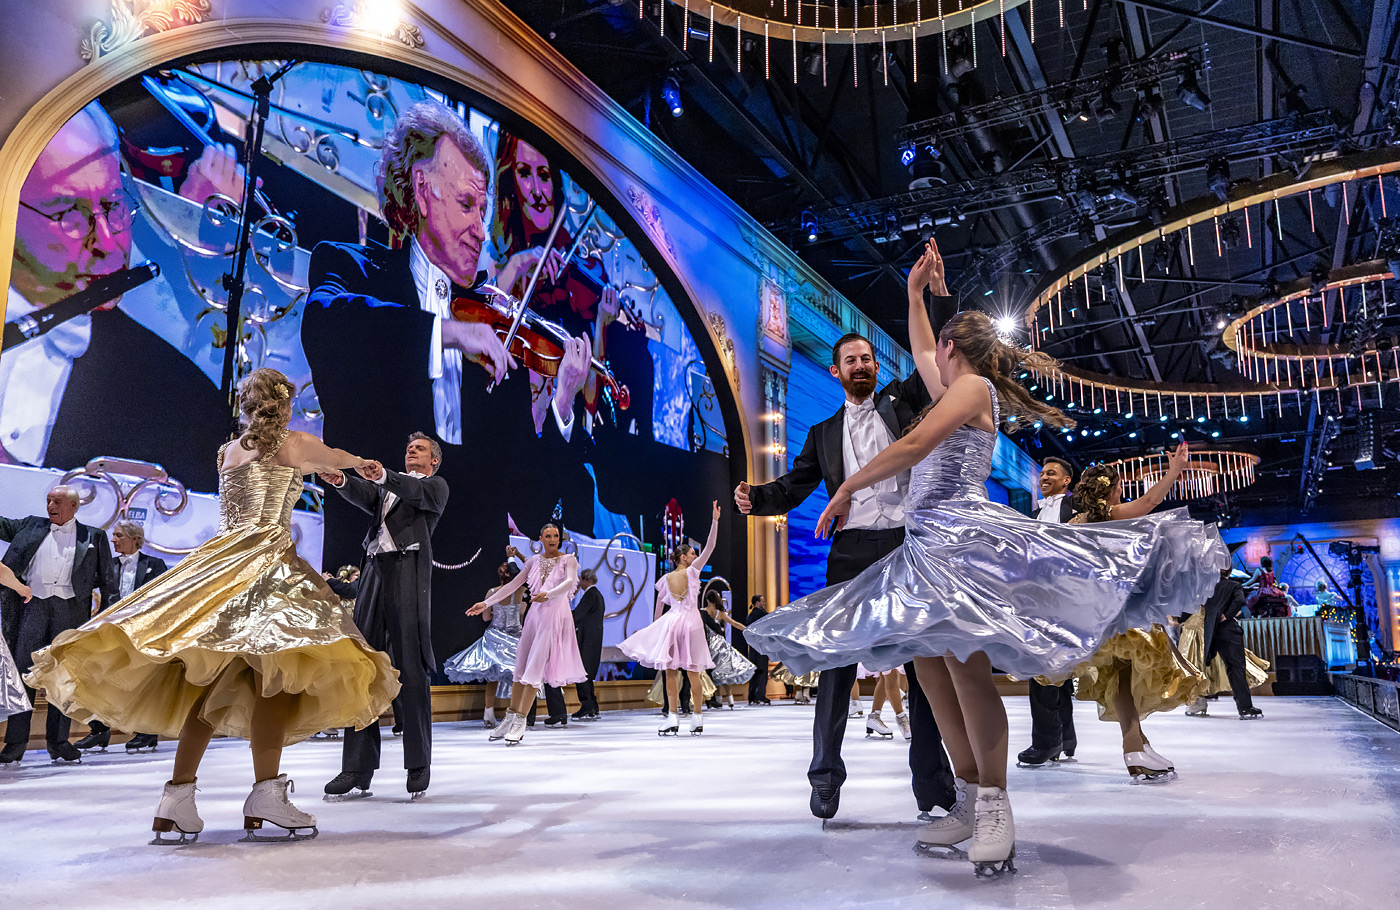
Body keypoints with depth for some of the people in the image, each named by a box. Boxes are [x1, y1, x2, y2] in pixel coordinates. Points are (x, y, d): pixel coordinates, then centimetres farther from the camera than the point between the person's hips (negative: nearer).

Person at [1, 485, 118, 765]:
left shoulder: (93, 536, 12)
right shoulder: (32, 527, 18)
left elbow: (107, 580, 10)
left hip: (71, 608, -1)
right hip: (35, 605, 1)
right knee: (23, 672, -2)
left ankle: (59, 742, 9)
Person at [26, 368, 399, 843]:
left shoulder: (227, 452, 22)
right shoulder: (296, 443, 7)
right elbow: (341, 458, 27)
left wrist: (324, 469, 57)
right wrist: (365, 464, 50)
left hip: (218, 559, 7)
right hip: (268, 560, -7)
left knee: (213, 680, 6)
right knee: (280, 667, -14)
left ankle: (178, 796, 0)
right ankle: (265, 794, -23)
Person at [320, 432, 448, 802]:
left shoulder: (435, 485, 15)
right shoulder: (389, 488, 28)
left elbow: (416, 493, -8)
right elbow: (365, 498, 7)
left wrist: (383, 475, -26)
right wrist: (341, 481, -15)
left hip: (409, 572, -5)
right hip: (374, 571, 5)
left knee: (412, 669, -8)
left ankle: (419, 765, -2)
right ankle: (357, 768, 3)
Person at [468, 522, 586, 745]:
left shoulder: (568, 559, 0)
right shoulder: (534, 561, 12)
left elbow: (570, 582, -18)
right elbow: (513, 585, 14)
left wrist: (548, 594, -36)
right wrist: (486, 603, 10)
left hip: (555, 615, -5)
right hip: (535, 614, 5)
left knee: (535, 668, -10)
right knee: (521, 667, 6)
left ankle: (520, 723, -8)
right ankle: (511, 718, 15)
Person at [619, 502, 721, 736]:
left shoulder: (666, 578, 3)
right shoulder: (692, 571, -5)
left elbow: (659, 605, 12)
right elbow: (710, 546, -11)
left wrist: (656, 625, 26)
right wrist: (715, 520, -12)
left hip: (671, 622, 2)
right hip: (691, 622, -1)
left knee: (670, 671, 3)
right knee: (693, 672, 4)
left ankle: (673, 718, -1)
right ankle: (697, 718, 8)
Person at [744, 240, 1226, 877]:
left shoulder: (973, 386, -2)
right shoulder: (953, 391, 24)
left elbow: (913, 448, -15)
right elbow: (919, 352, 44)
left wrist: (846, 488, -9)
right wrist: (915, 293, 43)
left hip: (961, 531, -10)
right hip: (929, 542, 10)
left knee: (965, 664, -19)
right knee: (930, 666, 2)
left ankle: (994, 803, -12)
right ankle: (969, 798, 5)